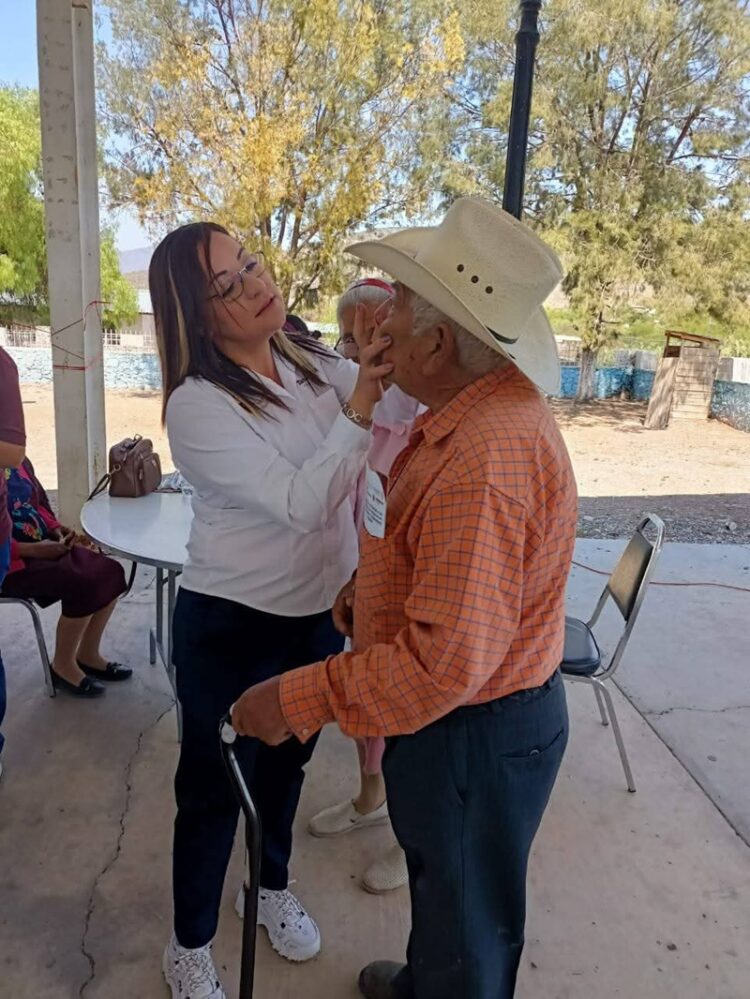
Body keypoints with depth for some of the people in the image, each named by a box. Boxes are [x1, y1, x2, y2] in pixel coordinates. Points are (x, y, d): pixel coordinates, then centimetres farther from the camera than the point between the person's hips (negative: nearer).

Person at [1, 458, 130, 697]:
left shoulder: (19, 463, 5)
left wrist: (57, 529, 0)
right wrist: (35, 549, -24)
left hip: (46, 544, 8)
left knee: (110, 571, -9)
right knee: (82, 583, -27)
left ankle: (87, 654, 8)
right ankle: (63, 666, -3)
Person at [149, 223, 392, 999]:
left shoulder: (312, 365, -1)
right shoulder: (197, 405, -22)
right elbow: (299, 502, -27)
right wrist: (357, 411, -34)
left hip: (318, 610, 6)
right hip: (230, 624, -6)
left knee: (287, 762, 25)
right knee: (215, 788, 13)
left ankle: (271, 889, 52)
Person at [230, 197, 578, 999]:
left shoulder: (484, 458, -35)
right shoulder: (485, 405, -1)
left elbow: (446, 662, -33)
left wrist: (298, 701, -24)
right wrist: (377, 581, 5)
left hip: (476, 736, -10)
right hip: (456, 716, 10)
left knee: (468, 923, 19)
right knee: (438, 882, 34)